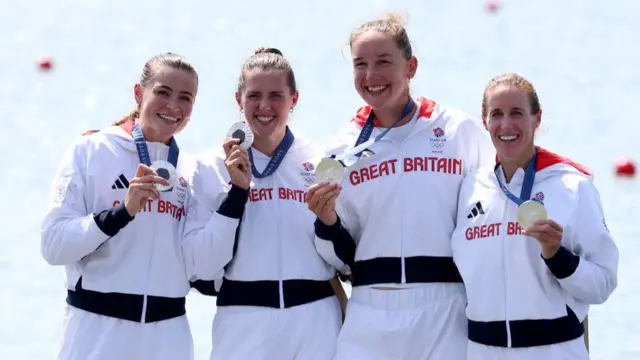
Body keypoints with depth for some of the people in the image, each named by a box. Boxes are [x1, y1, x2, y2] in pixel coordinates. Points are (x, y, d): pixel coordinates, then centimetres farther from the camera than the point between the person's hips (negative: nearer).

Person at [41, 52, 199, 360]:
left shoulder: (189, 171, 10)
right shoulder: (91, 151, -3)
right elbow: (54, 244, -11)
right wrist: (121, 212, -22)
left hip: (168, 335, 4)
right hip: (98, 331, -4)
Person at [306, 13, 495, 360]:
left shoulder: (460, 130, 0)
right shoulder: (346, 147, 9)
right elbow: (343, 257, 13)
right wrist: (328, 223, -7)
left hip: (445, 316, -2)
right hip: (370, 320, 2)